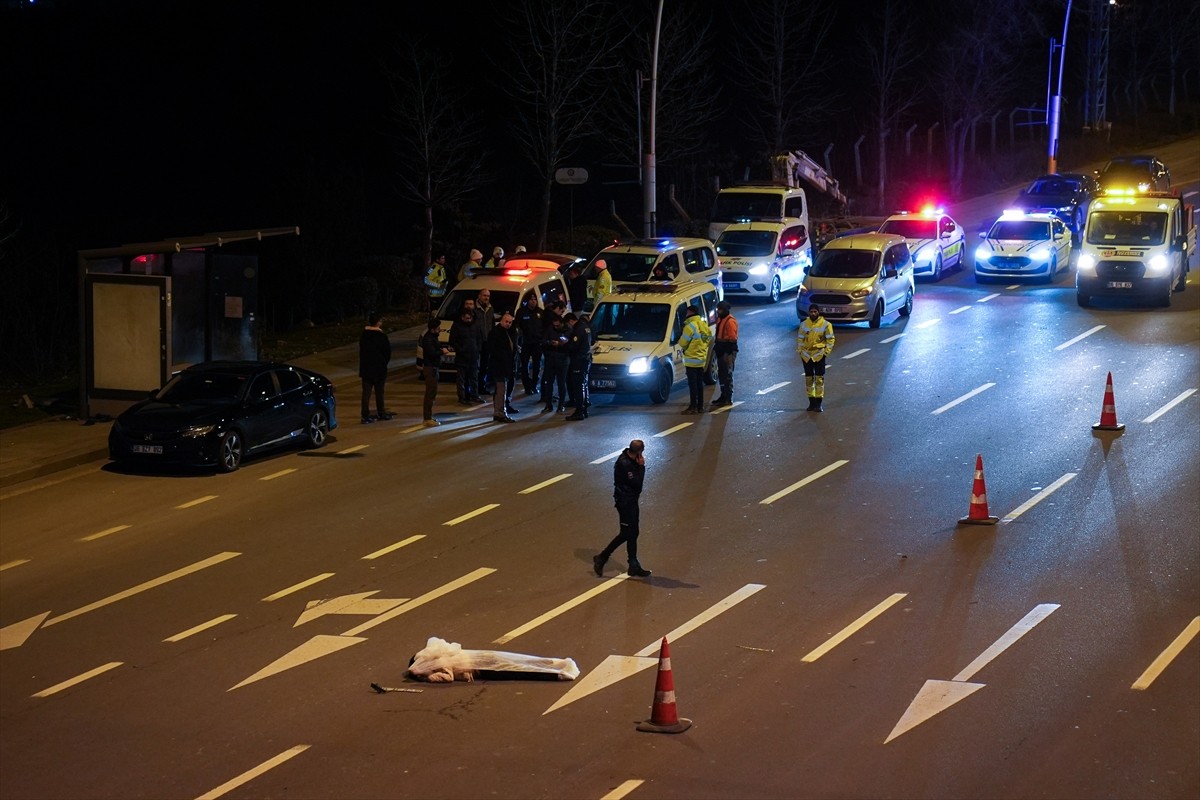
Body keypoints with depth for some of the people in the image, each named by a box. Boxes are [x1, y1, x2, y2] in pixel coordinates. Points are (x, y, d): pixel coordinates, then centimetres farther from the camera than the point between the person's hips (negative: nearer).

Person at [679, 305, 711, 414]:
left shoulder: (690, 326, -17)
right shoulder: (704, 325, 8)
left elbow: (682, 343, -14)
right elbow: (708, 339, 14)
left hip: (691, 360, -8)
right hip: (702, 359, 8)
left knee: (692, 384, -4)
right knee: (699, 383, 13)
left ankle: (693, 407, -4)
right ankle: (700, 406, 16)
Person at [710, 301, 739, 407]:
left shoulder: (730, 321, -16)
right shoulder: (720, 319, 14)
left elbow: (733, 339, -20)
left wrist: (728, 354, -22)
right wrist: (715, 347, 21)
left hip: (728, 353, -10)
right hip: (721, 352, 10)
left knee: (728, 375, -6)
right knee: (721, 375, 16)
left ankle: (728, 399, -3)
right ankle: (723, 396, 26)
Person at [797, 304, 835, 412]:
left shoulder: (825, 324, -4)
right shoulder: (804, 324, 5)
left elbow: (830, 339, 0)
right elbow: (800, 338, 12)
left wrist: (826, 352, -6)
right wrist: (799, 350, 3)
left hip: (819, 355, -3)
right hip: (806, 355, 3)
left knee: (819, 378, -4)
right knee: (809, 378, 7)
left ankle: (818, 403, -1)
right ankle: (811, 402, 15)